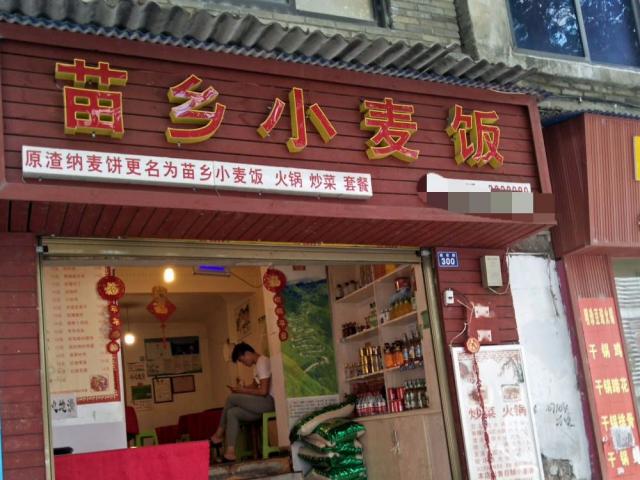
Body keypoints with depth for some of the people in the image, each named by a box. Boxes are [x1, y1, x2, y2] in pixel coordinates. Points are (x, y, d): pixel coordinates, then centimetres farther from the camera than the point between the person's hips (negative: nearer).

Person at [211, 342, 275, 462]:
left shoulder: (263, 362, -13)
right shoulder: (257, 364, 18)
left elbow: (263, 391, -19)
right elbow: (255, 386, 22)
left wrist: (242, 390, -9)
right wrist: (239, 389, 5)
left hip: (269, 402, -10)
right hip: (263, 403, 10)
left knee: (232, 398, -11)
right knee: (232, 413, -4)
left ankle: (219, 435, 4)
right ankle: (230, 452, -10)